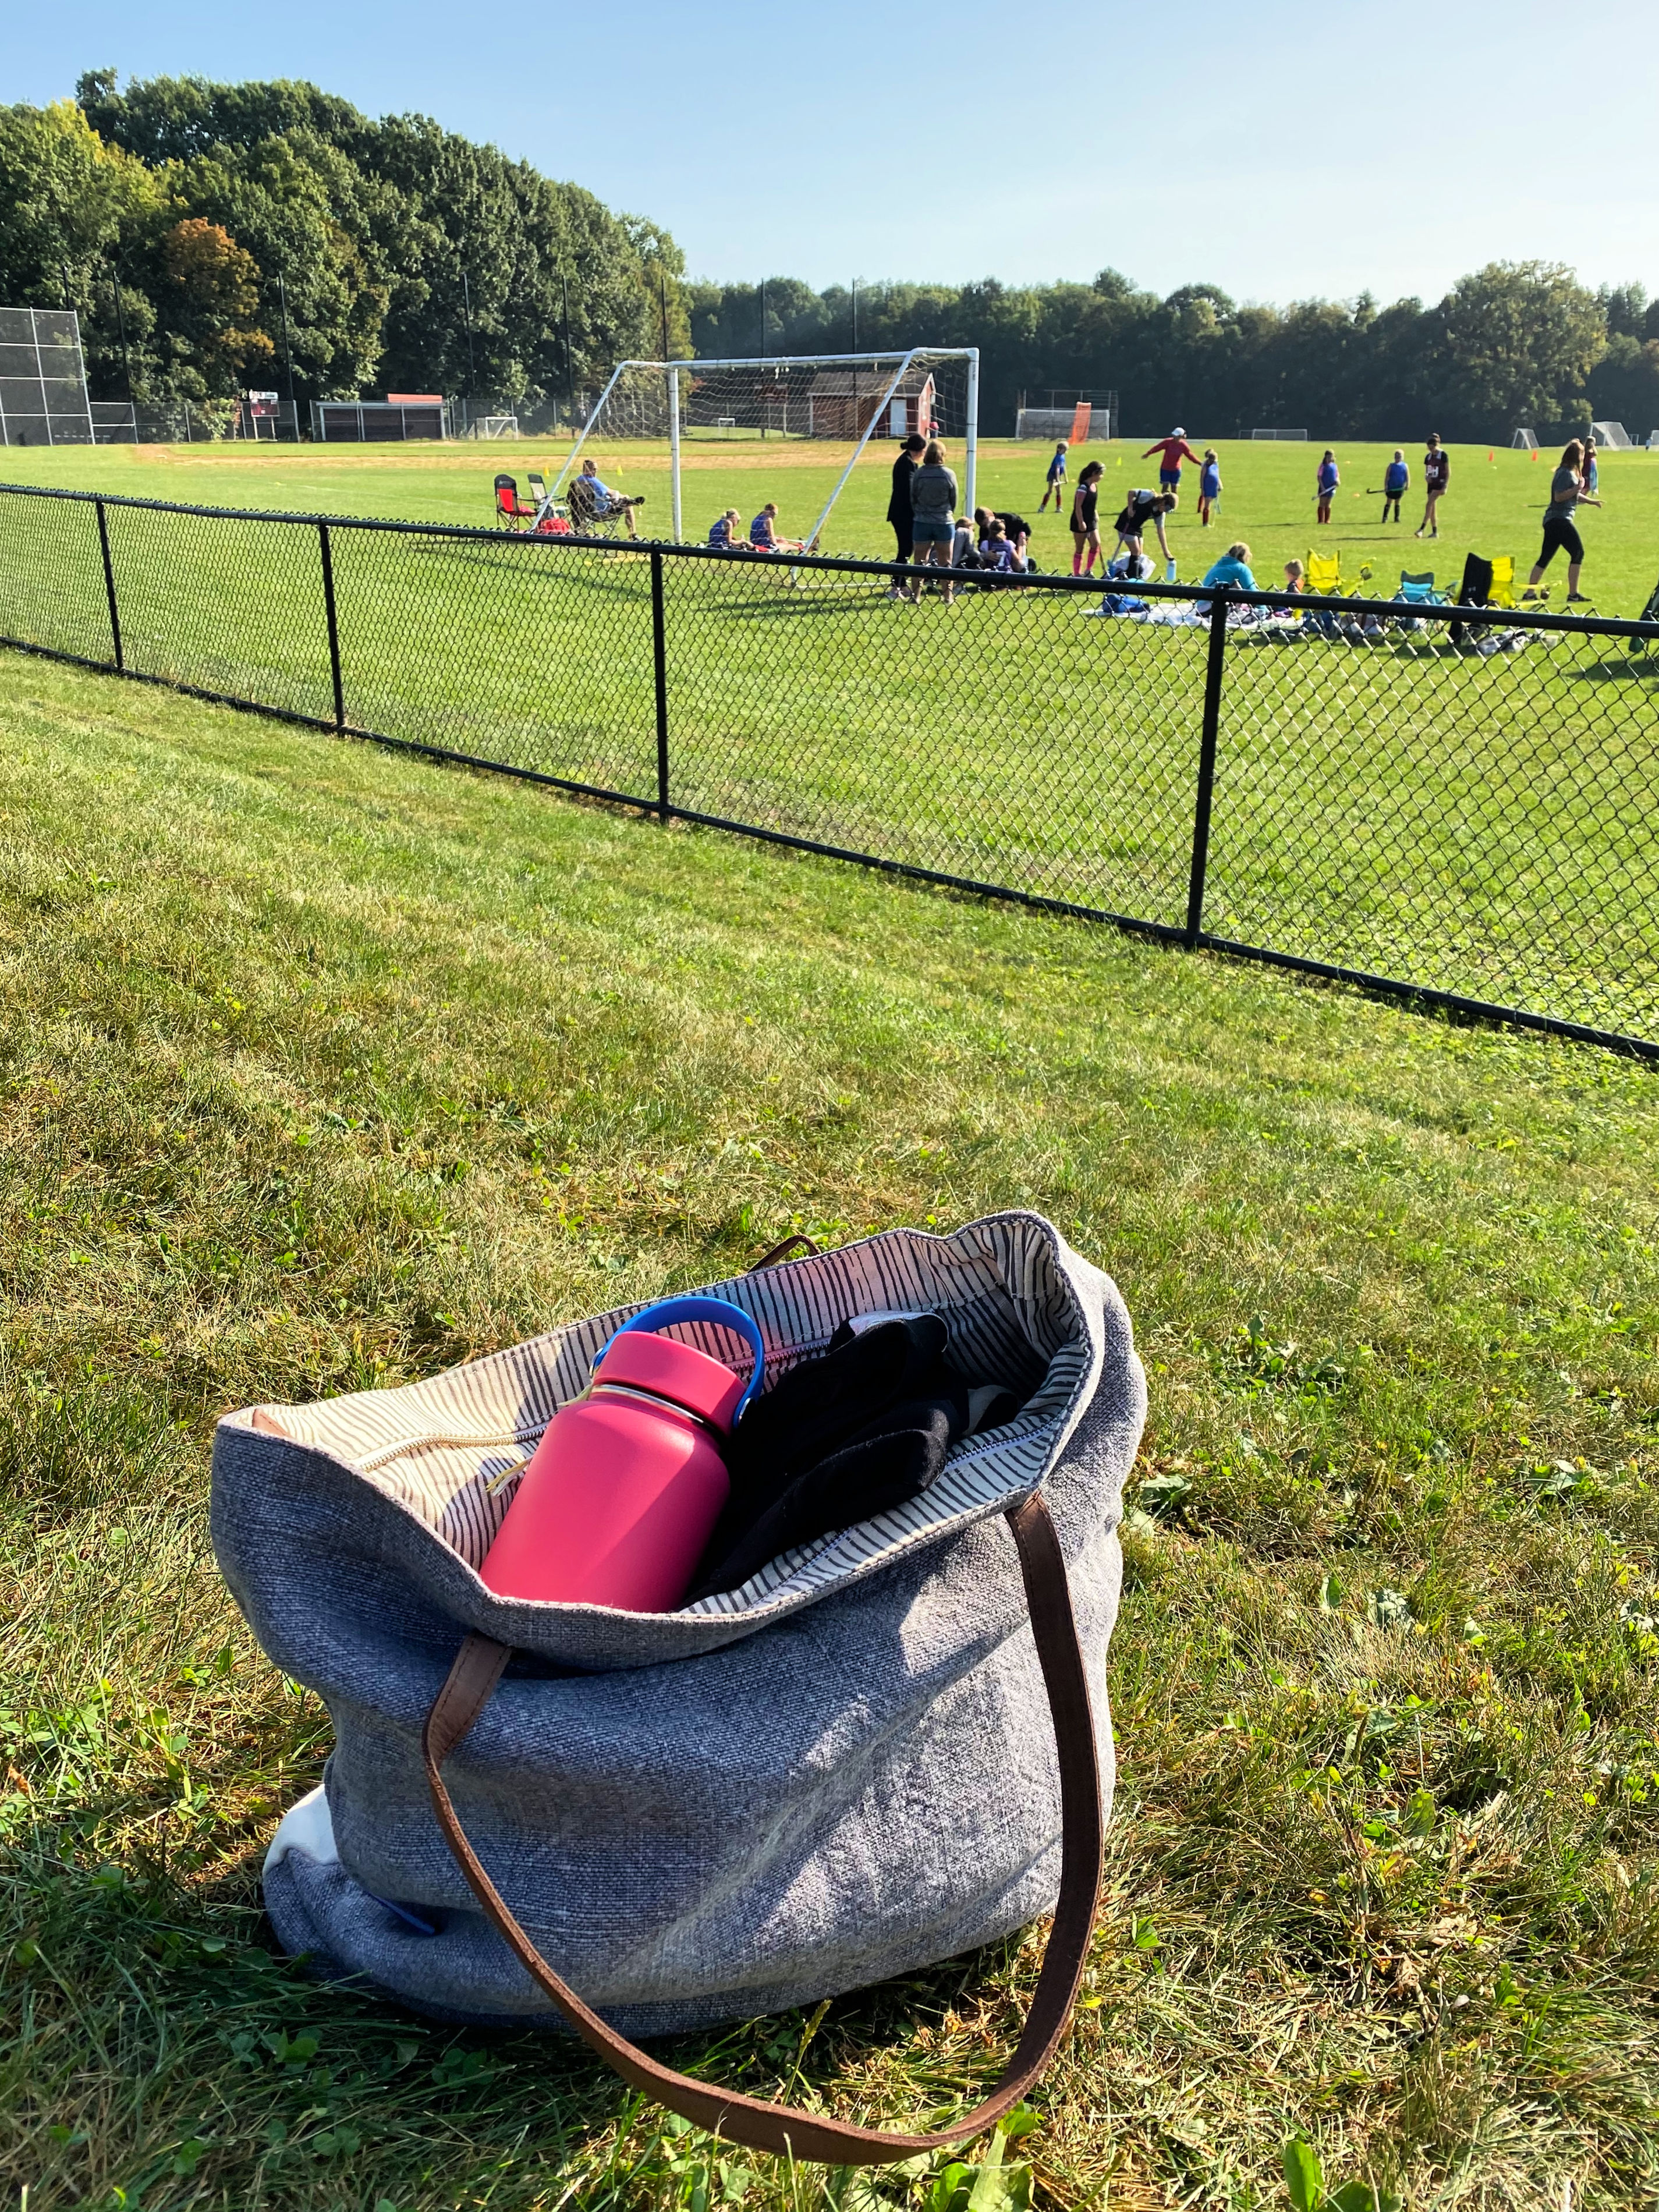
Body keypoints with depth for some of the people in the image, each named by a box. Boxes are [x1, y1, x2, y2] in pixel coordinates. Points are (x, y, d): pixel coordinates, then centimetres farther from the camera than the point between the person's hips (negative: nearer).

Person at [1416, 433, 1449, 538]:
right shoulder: (1428, 457, 11)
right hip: (1431, 484, 7)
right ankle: (1435, 532, 9)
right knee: (1433, 509, 5)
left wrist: (1445, 486, -15)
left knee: (1430, 504, -18)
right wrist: (1426, 477, -6)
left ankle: (1422, 529, -24)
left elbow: (1448, 472, -7)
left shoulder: (1443, 455, -7)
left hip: (1440, 484, -7)